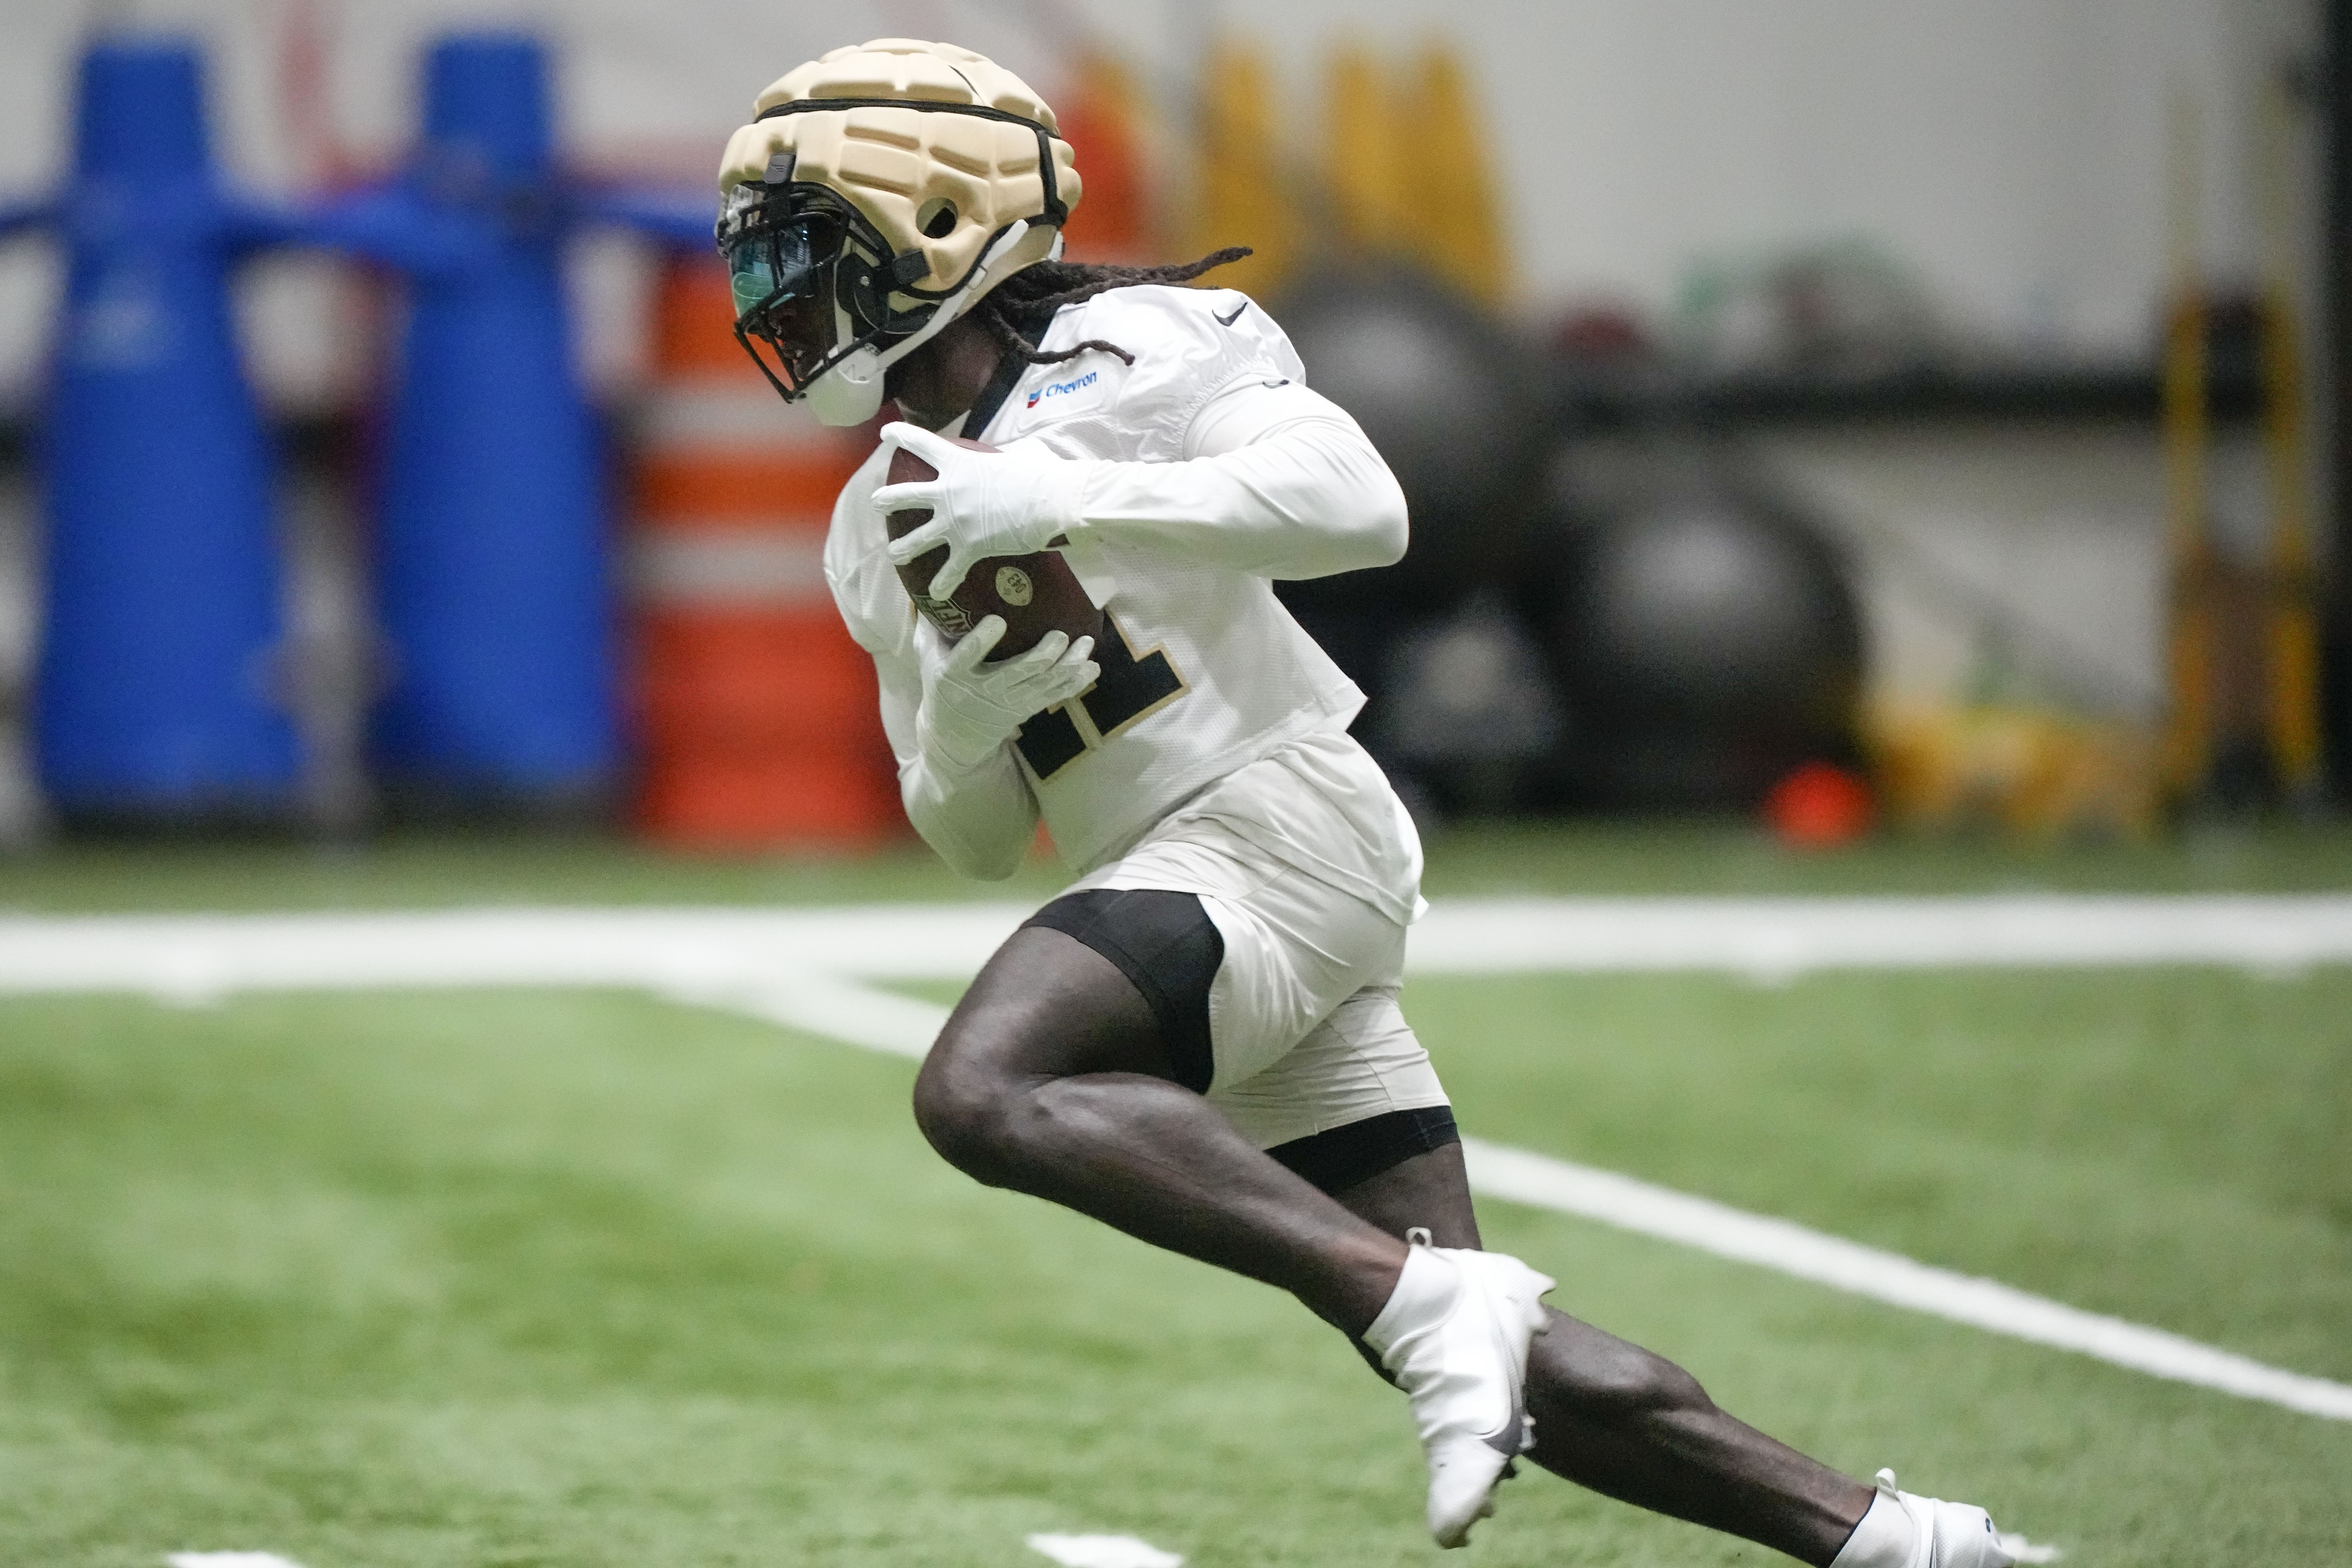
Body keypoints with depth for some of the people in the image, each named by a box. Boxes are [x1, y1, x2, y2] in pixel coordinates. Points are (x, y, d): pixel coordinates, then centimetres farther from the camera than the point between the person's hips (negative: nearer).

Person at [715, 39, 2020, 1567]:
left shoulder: (1124, 353, -5)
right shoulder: (881, 535, 17)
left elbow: (1361, 505, -19)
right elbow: (981, 839, 19)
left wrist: (1067, 499, -24)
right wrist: (955, 725, -4)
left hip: (1285, 821, -8)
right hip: (1185, 874, 8)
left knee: (982, 1087, -30)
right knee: (1487, 1369, 1)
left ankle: (1430, 1306, -32)